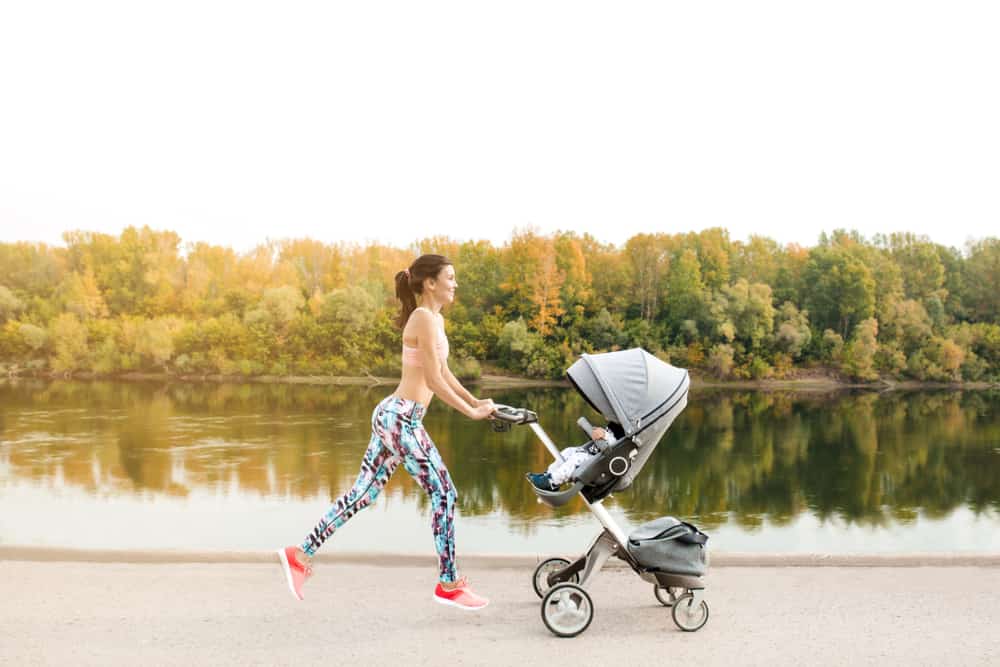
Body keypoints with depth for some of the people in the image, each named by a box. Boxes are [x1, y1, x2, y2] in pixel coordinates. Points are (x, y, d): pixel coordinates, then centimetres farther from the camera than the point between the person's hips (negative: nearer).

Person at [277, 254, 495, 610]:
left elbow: (443, 372, 24)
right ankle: (448, 585, 8)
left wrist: (475, 400, 22)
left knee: (363, 492, 13)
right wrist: (470, 412, -11)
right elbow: (433, 381, -17)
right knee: (444, 493, -2)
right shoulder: (424, 318, -13)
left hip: (394, 416, 10)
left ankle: (301, 554, 20)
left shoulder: (435, 319, 17)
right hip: (401, 418, -10)